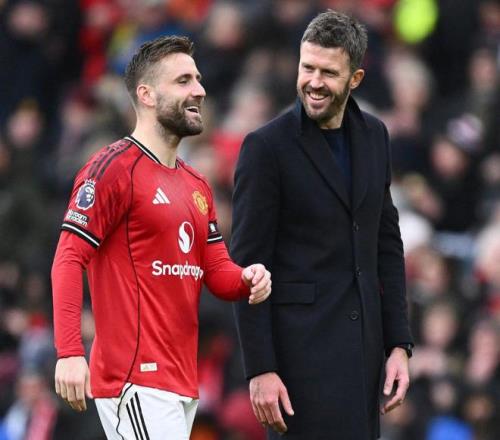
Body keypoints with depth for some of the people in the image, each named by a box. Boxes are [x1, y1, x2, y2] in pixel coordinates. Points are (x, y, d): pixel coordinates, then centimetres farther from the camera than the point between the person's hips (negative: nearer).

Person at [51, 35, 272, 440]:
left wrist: (248, 279, -6)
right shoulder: (114, 168, -8)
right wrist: (69, 353, -24)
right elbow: (69, 261, -14)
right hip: (136, 380, -9)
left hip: (183, 383, 9)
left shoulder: (197, 186, 19)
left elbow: (217, 273, 19)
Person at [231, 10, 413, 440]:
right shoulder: (267, 146, -9)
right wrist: (260, 370, -15)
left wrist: (399, 344, 8)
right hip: (300, 344, -6)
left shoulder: (373, 135, 9)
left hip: (363, 340, 6)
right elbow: (248, 266, -10)